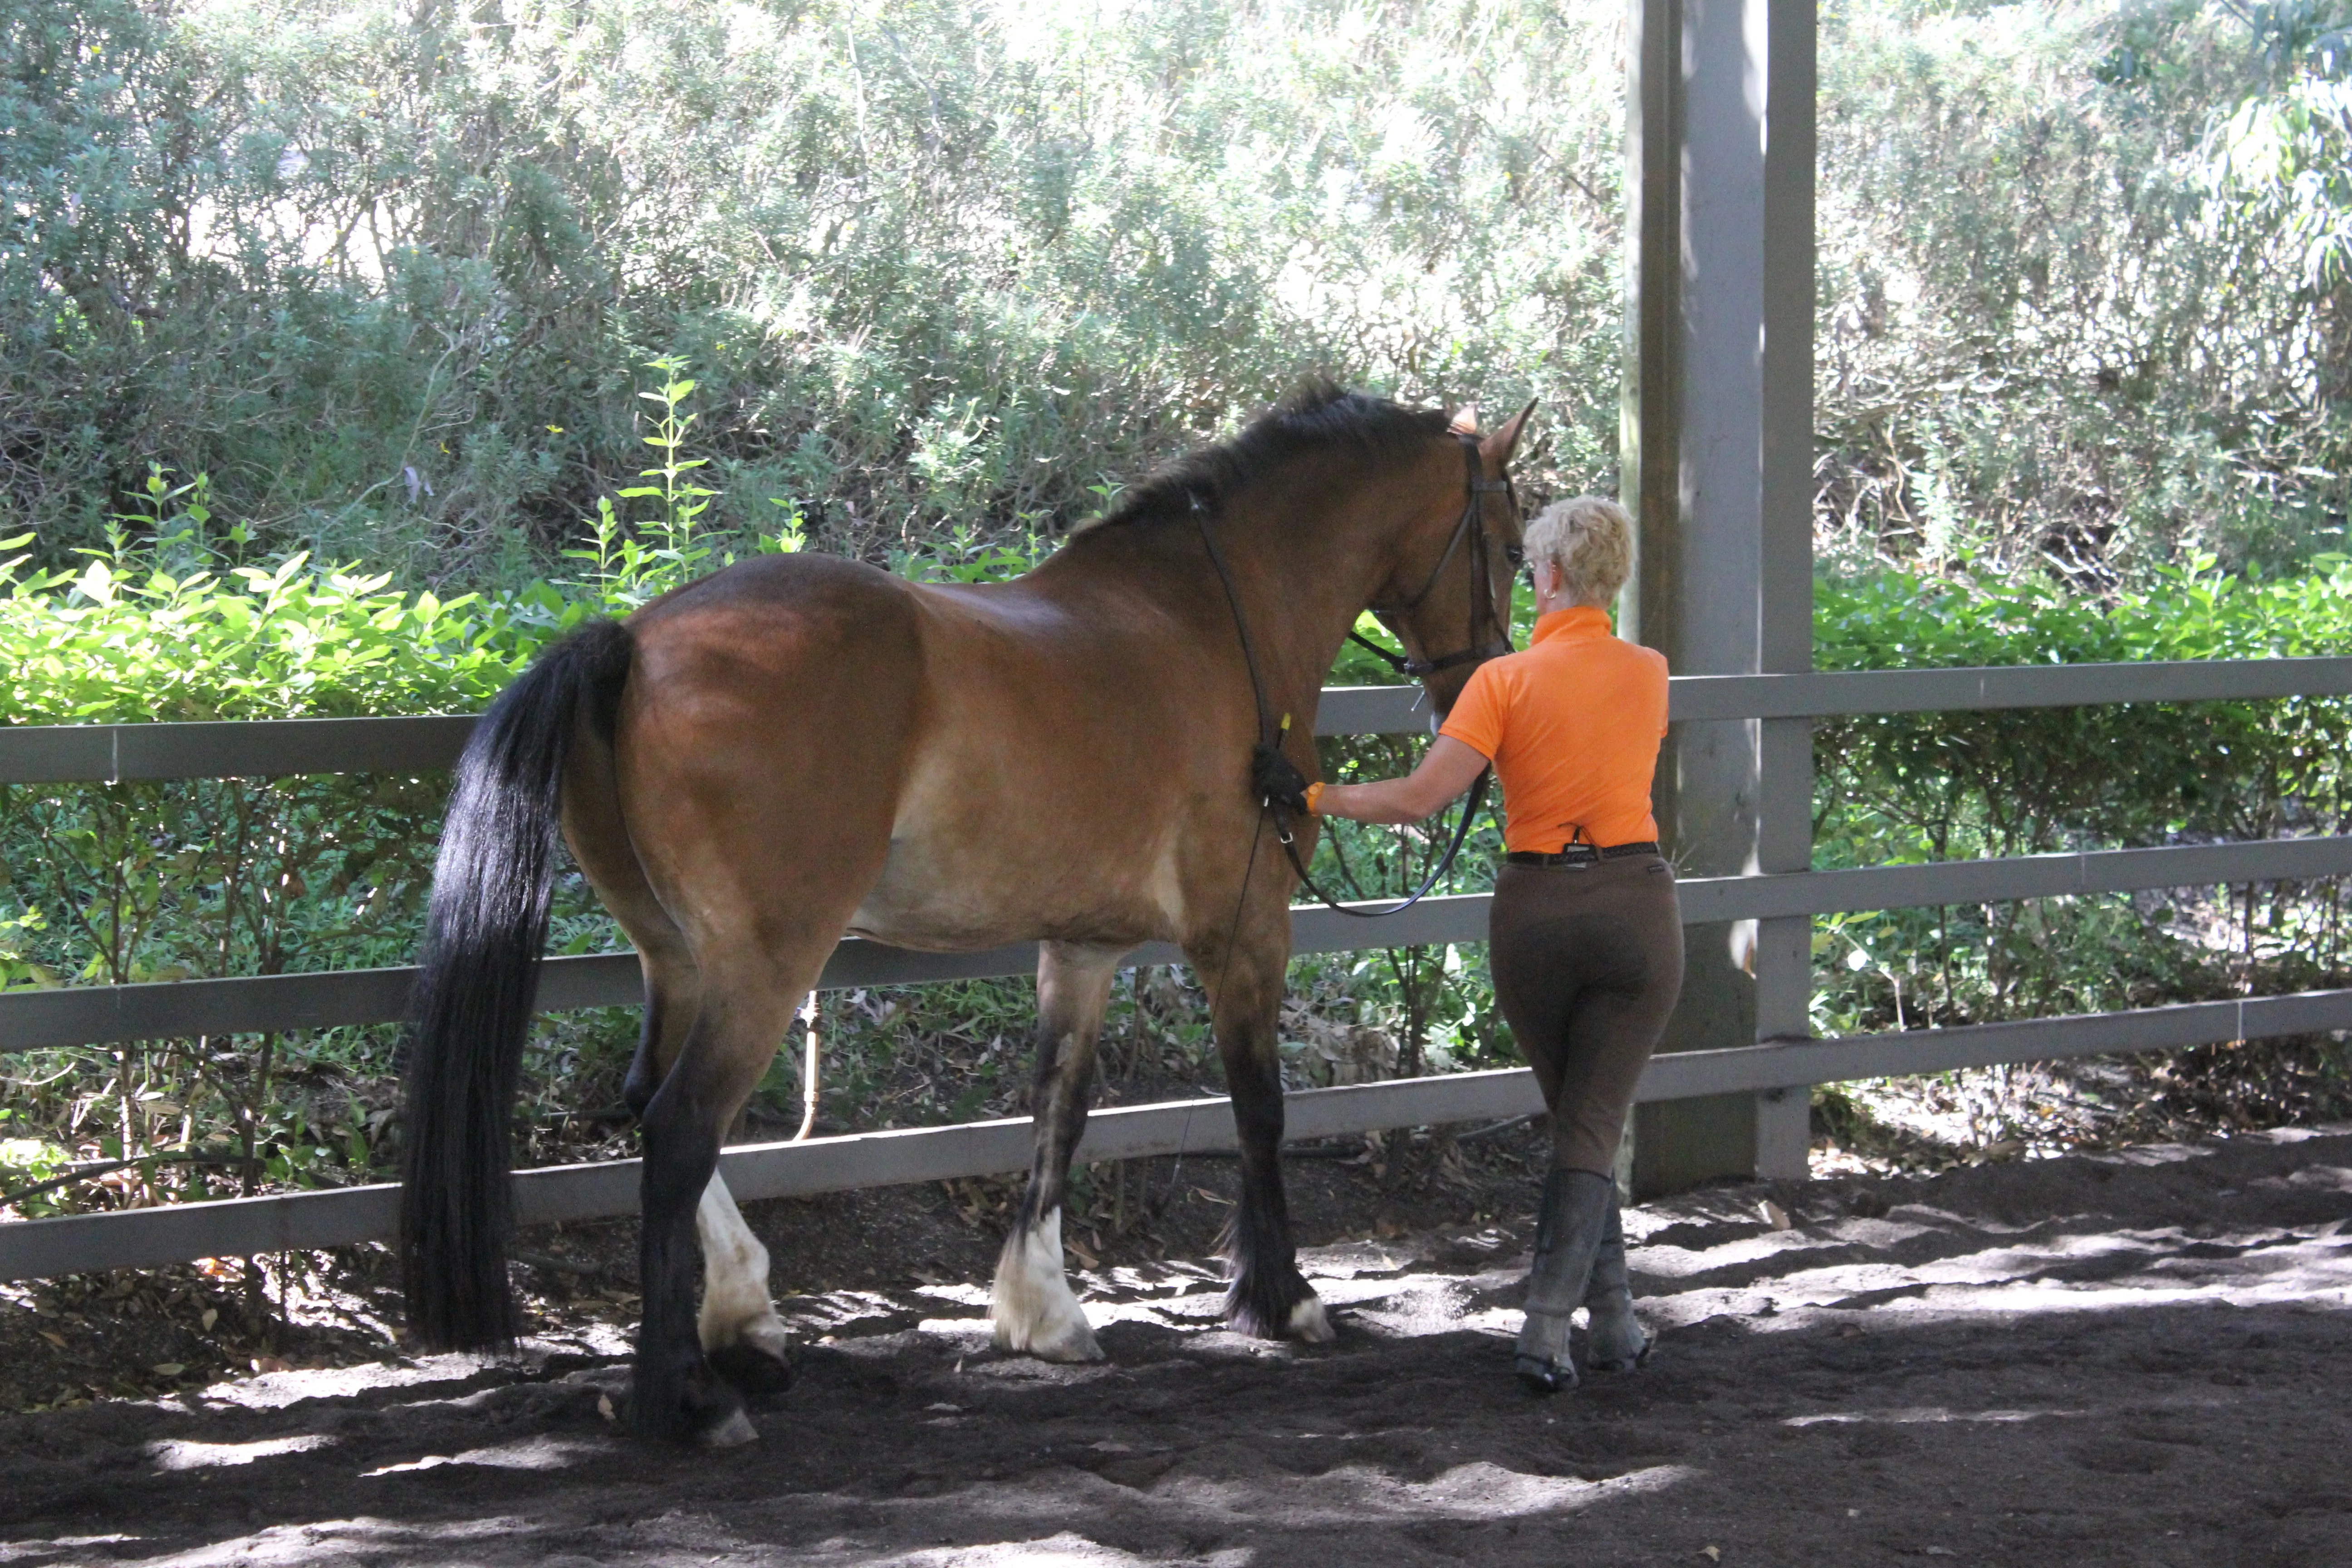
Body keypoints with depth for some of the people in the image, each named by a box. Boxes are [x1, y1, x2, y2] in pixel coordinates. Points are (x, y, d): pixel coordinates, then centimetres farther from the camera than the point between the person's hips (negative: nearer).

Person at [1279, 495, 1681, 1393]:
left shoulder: (1506, 682, -8)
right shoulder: (1650, 675, 2)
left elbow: (1418, 800, -14)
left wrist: (1316, 797, -1)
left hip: (1535, 908, -1)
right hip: (1635, 905, 1)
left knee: (1572, 1116, 17)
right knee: (1593, 1128, 1)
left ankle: (1613, 1317, 22)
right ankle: (1548, 1324, -12)